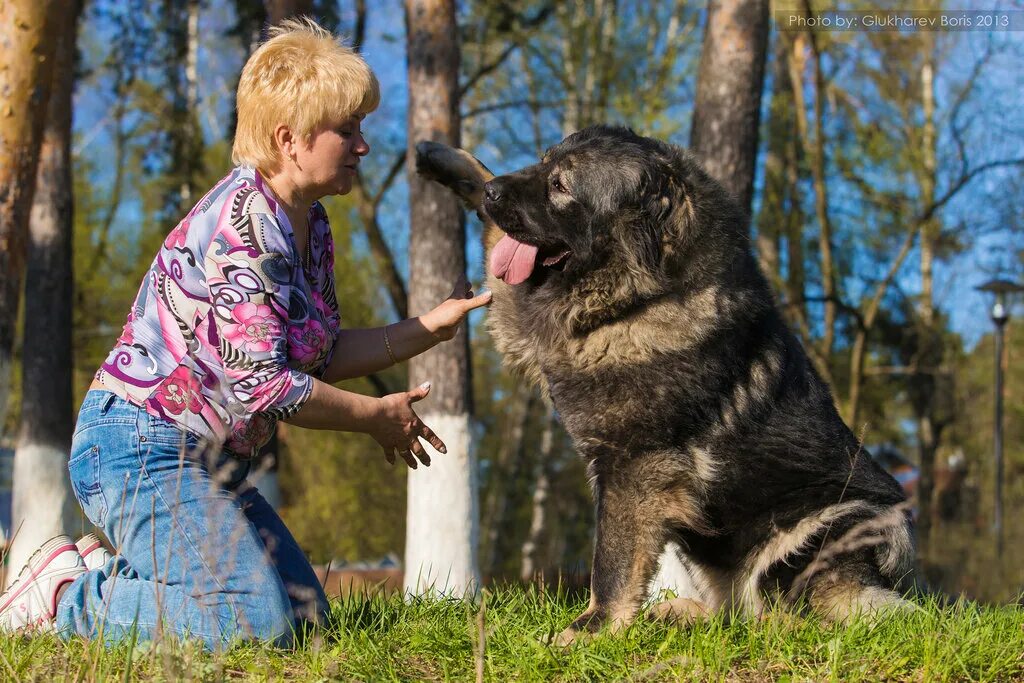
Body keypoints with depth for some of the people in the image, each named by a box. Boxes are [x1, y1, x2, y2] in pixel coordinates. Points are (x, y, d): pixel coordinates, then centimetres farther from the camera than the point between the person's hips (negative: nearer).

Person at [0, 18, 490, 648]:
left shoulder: (312, 226, 9)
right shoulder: (243, 221, -21)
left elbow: (320, 356, 12)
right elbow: (262, 383, -25)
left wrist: (432, 327, 5)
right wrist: (377, 417, -12)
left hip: (208, 463, 10)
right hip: (142, 448, -10)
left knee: (308, 615, 13)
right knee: (257, 625, -20)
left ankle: (108, 571, 17)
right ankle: (65, 595, -3)